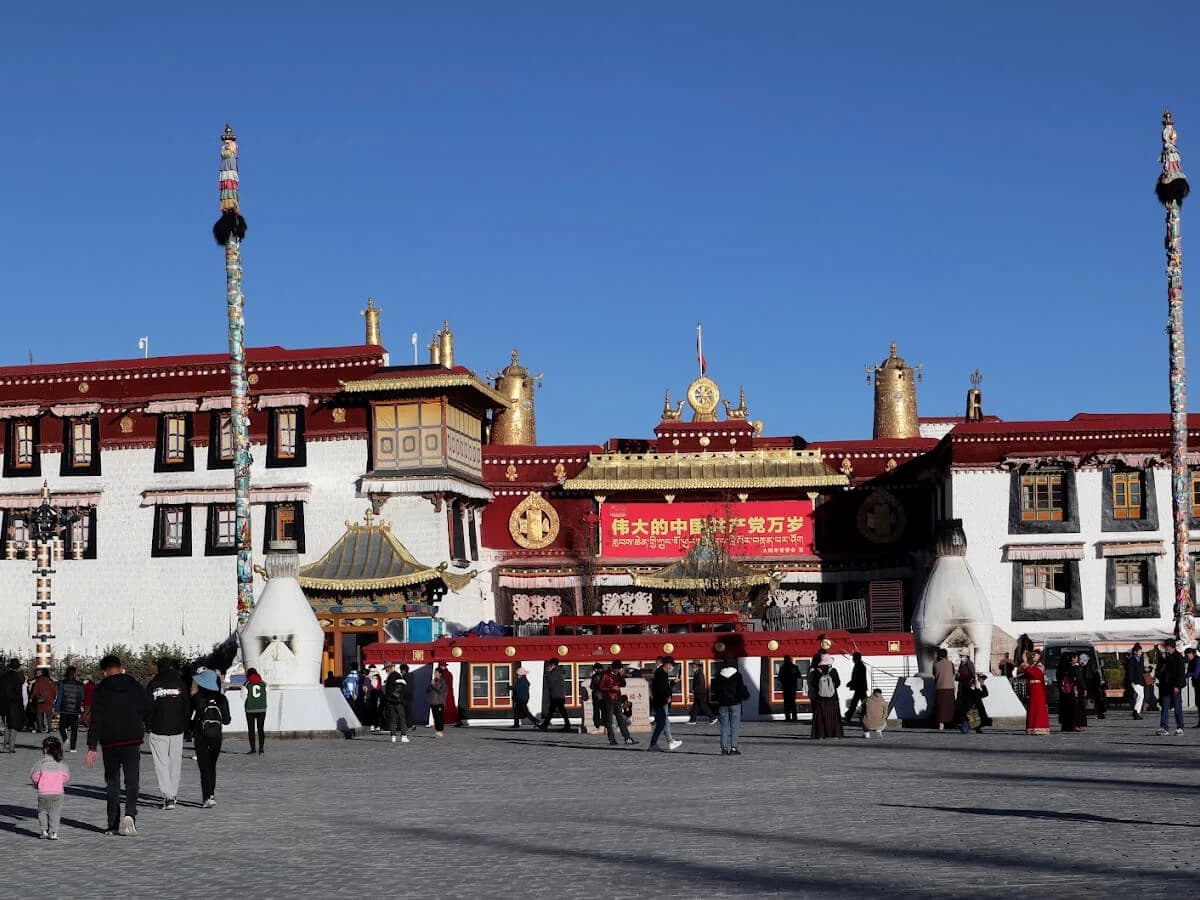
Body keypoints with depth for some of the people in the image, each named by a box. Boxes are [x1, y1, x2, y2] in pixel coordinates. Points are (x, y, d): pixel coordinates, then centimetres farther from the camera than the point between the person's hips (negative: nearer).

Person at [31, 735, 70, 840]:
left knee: (43, 811, 16)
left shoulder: (41, 763, -8)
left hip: (43, 793, -1)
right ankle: (53, 832, 1)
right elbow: (67, 777, 4)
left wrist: (36, 784, 18)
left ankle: (44, 830, 12)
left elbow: (34, 777, -4)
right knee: (55, 812, 7)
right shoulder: (62, 764, -2)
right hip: (58, 792, 1)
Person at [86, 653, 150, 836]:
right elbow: (147, 710, 5)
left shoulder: (101, 690, -3)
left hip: (110, 742, -1)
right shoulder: (134, 686, 3)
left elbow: (95, 720, -7)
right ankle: (130, 814, -20)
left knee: (112, 783, 10)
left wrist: (92, 747, -7)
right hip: (133, 740, 1)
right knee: (132, 782, 3)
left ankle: (113, 824, 10)